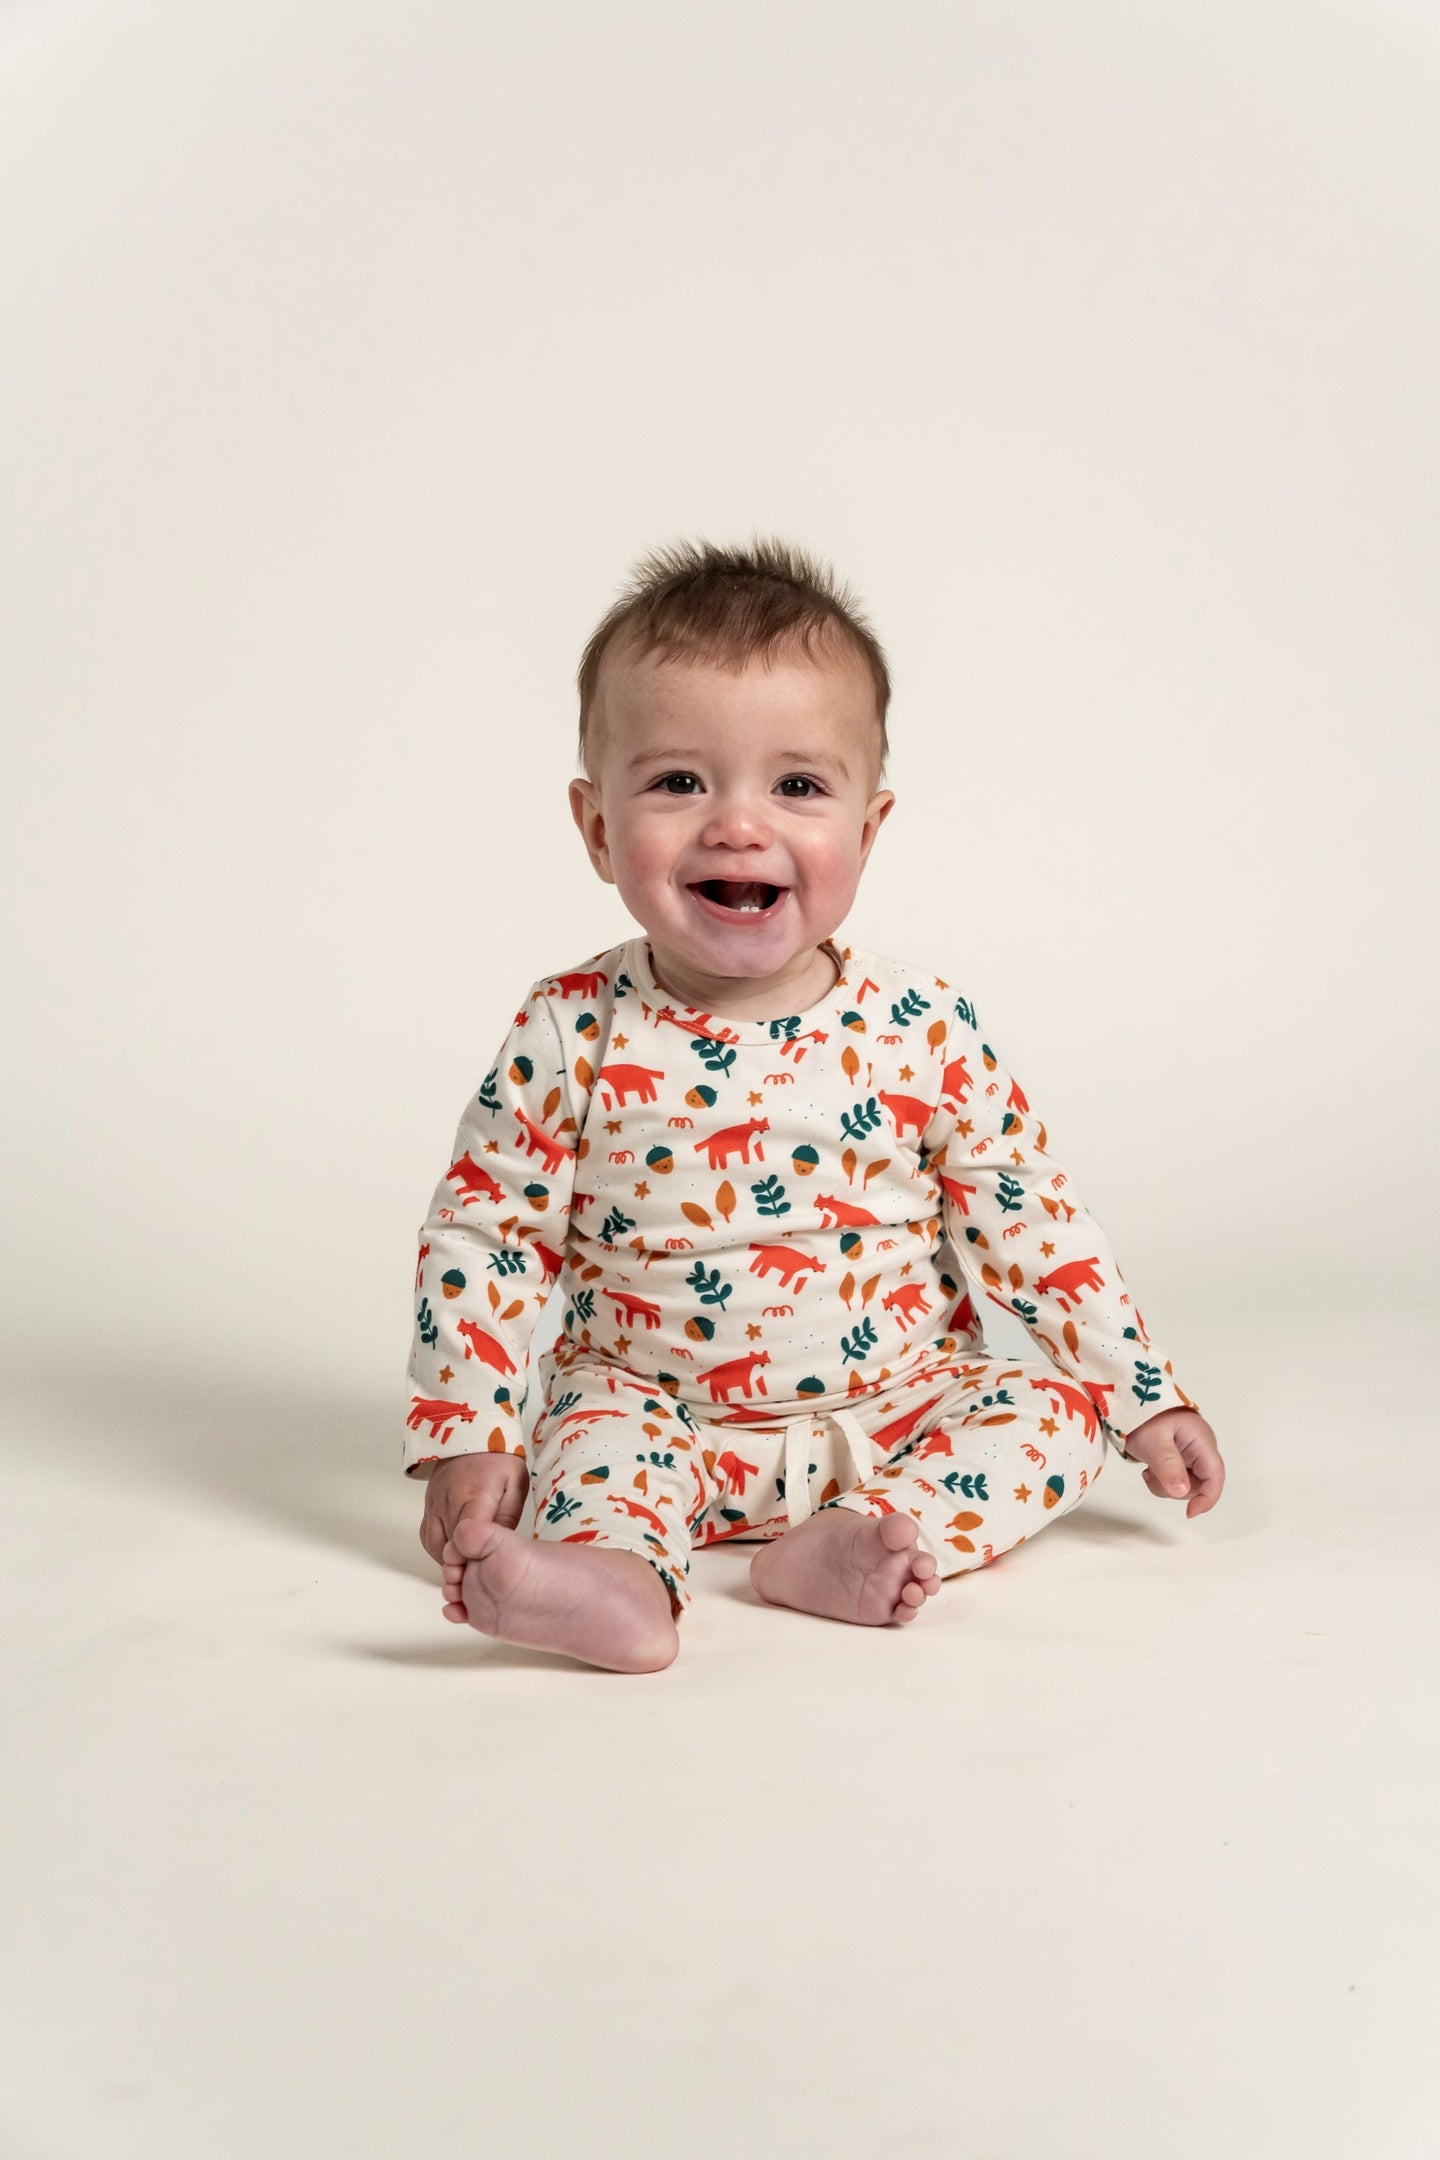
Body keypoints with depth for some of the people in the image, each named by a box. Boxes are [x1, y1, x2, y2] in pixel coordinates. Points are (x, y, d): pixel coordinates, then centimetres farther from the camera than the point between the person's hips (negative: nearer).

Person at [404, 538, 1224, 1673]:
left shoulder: (924, 1029, -9)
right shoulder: (574, 1036, -11)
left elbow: (1032, 1225, -1)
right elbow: (483, 1234, -4)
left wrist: (1148, 1401, 0)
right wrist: (467, 1438, -11)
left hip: (899, 1406, 1)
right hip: (659, 1412, -1)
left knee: (1055, 1411, -16)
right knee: (593, 1428, -26)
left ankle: (861, 1540, -33)